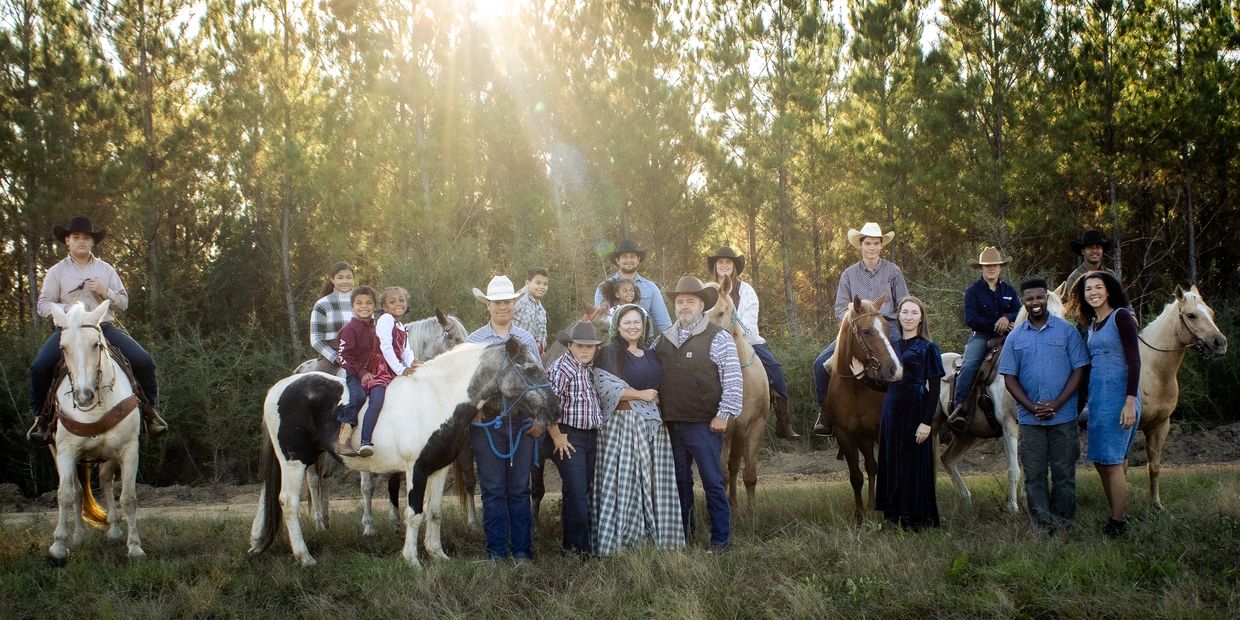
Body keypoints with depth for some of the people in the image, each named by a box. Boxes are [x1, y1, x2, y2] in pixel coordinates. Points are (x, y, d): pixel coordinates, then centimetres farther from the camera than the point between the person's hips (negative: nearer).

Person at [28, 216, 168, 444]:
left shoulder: (106, 270, 13)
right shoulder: (56, 272, 9)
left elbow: (123, 303, 13)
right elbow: (42, 305, 4)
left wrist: (106, 293, -8)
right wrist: (67, 308, -15)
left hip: (104, 327, 1)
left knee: (143, 361, -18)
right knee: (40, 366, -26)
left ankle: (149, 410, 2)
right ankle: (42, 417, -5)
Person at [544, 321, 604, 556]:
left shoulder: (592, 367, 11)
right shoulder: (560, 368, -14)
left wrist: (599, 426, 16)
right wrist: (557, 437, -14)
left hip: (592, 436, 8)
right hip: (569, 437, -8)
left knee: (588, 490, 11)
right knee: (577, 491, -8)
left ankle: (571, 541, 21)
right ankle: (579, 546, -3)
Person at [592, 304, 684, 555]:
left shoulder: (651, 354, 16)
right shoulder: (609, 353, -3)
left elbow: (660, 386, 26)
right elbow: (607, 387, -14)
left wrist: (657, 398, 5)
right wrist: (640, 394, -12)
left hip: (652, 424, 6)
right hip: (621, 424, -6)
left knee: (652, 480, 5)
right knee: (622, 480, -7)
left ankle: (650, 533, 12)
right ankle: (617, 536, -2)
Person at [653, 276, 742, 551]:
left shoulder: (717, 338, -6)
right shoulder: (663, 339, 11)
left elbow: (733, 381, -10)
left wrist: (724, 415, -14)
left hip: (704, 425, -5)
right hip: (670, 425, 5)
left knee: (713, 483, 0)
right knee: (680, 482, 14)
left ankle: (720, 539, 7)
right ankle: (683, 532, 24)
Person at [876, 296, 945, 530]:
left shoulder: (927, 348, -5)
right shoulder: (892, 346, 11)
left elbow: (934, 387, -10)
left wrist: (927, 422, -16)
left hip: (915, 412, -6)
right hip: (892, 411, 6)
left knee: (914, 464, 1)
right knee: (891, 463, 10)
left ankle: (916, 519, 11)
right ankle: (894, 515, 21)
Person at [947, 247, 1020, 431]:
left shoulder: (1009, 291, 16)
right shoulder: (973, 291, 5)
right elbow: (970, 319, -6)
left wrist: (1007, 319, -15)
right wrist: (995, 325, -11)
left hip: (1005, 337, 3)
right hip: (981, 336, -3)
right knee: (969, 365, -29)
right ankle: (959, 407, -36)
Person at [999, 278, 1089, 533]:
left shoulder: (1067, 331, 2)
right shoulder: (1015, 337, 7)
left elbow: (1078, 370, -2)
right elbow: (1009, 377, 5)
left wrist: (1056, 404, -12)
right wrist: (1032, 407, -9)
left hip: (1063, 416, -2)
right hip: (1029, 418, 2)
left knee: (1064, 471, 3)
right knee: (1033, 474, 2)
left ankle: (1064, 522, 12)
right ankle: (1043, 524, 7)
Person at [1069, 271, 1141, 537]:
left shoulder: (1121, 317, -9)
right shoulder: (1092, 324, 14)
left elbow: (1134, 361, -14)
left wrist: (1130, 402, -21)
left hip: (1118, 395, -8)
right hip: (1097, 396, 8)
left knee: (1111, 461, -6)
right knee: (1100, 461, 11)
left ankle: (1119, 524, 2)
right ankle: (1118, 517, 22)